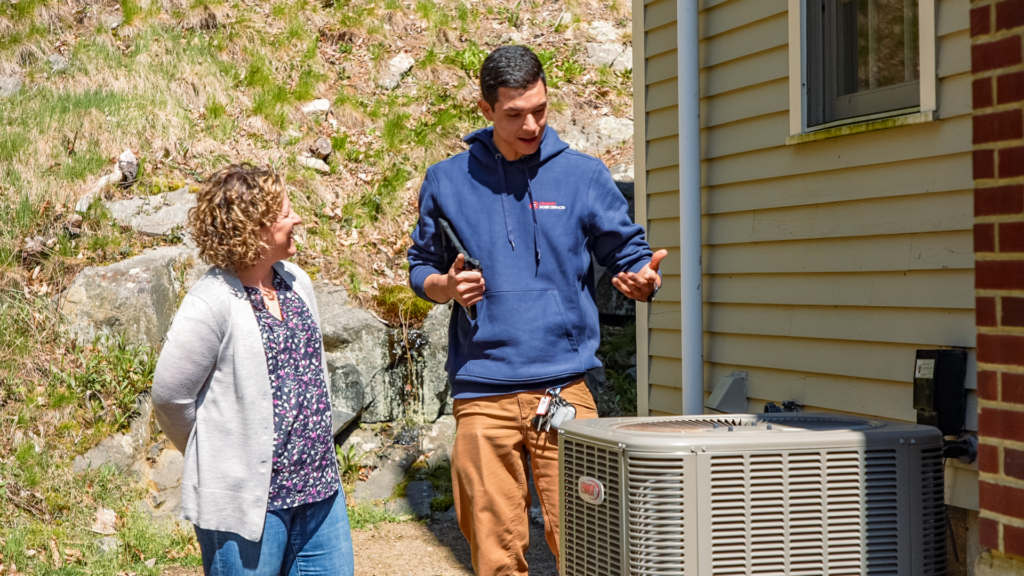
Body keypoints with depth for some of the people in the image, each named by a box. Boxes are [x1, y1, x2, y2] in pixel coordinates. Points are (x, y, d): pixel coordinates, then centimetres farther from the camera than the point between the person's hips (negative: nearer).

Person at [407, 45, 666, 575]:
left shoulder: (583, 175, 6)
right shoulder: (446, 182, 9)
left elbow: (629, 254, 9)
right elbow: (421, 267, 18)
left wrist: (642, 280, -14)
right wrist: (445, 286, -5)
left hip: (565, 387, -1)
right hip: (482, 393, 1)